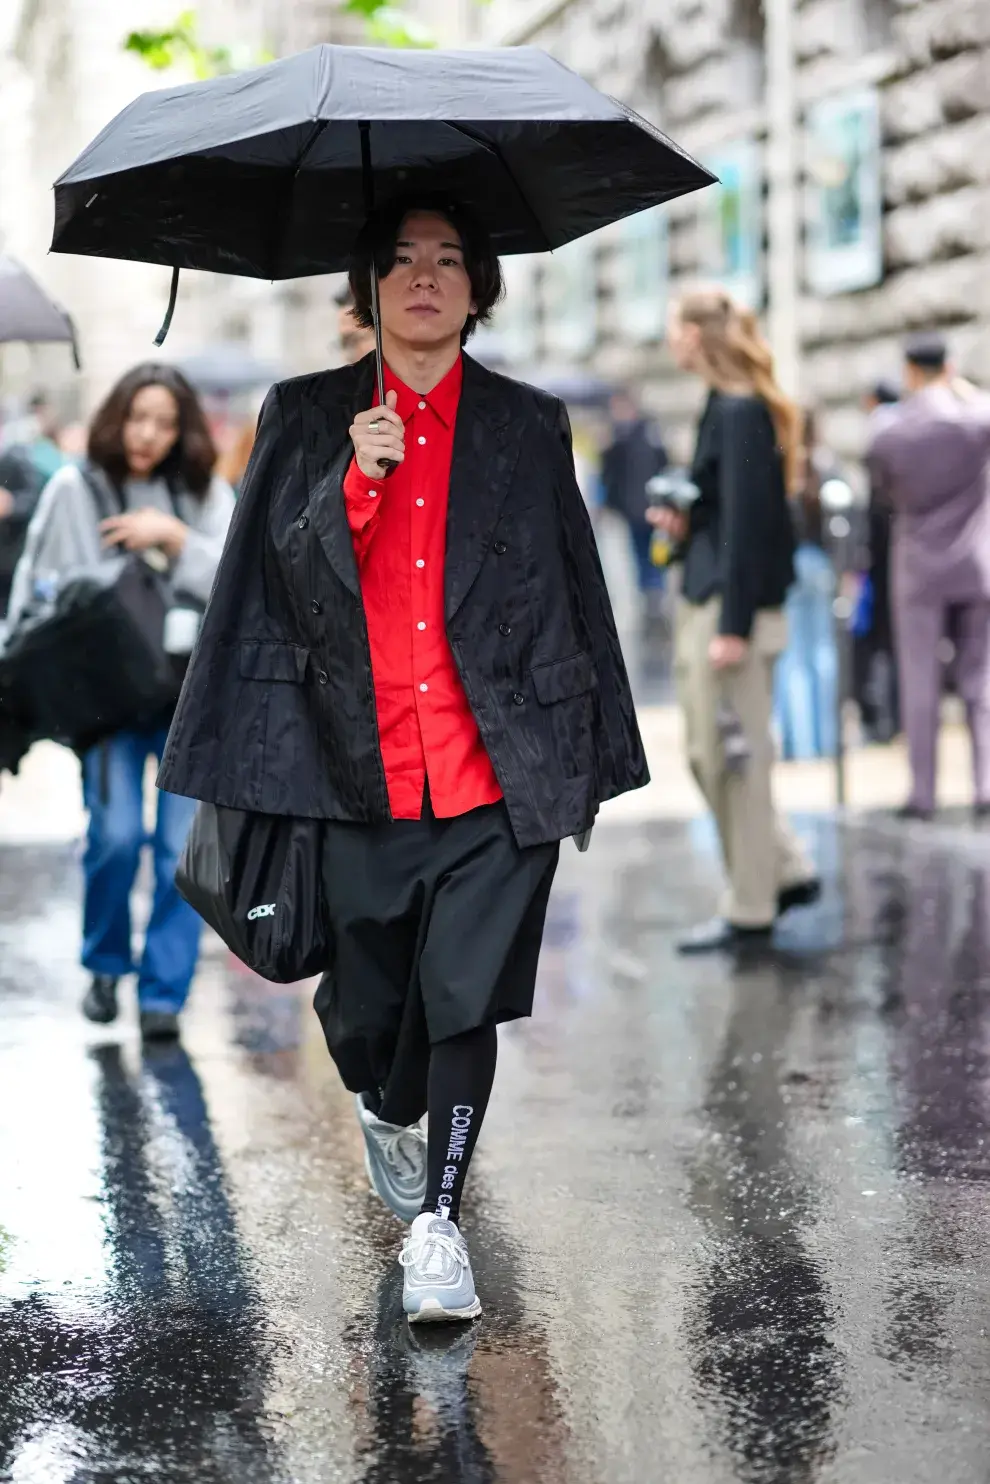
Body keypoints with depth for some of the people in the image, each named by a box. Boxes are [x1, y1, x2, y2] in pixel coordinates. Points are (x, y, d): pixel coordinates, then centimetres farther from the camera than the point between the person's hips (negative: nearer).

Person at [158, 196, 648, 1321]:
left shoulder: (529, 426, 8)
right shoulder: (304, 419, 8)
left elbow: (576, 591, 12)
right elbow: (281, 580, 1)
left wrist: (596, 753, 12)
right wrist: (354, 482, -15)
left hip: (497, 768, 0)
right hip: (361, 771, 1)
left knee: (465, 997, -6)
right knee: (368, 998, 10)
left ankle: (438, 1221, 5)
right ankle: (384, 1107, 44)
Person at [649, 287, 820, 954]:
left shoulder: (740, 412, -15)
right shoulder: (727, 407, 14)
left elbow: (749, 522, -19)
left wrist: (734, 626, -21)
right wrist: (685, 523, 5)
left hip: (736, 606, -10)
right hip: (705, 602, 10)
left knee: (734, 757, -2)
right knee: (710, 757, 15)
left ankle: (750, 911, 7)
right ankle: (787, 873, 23)